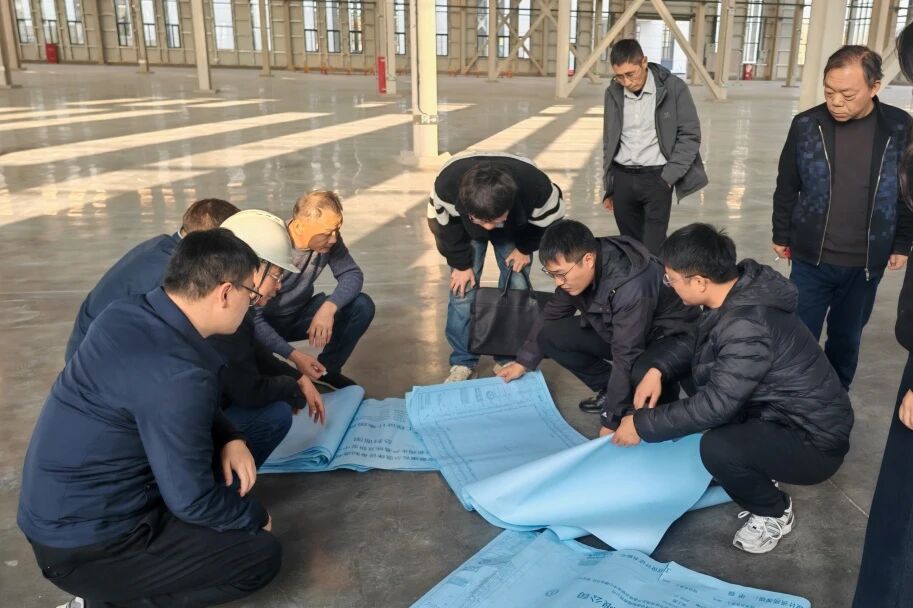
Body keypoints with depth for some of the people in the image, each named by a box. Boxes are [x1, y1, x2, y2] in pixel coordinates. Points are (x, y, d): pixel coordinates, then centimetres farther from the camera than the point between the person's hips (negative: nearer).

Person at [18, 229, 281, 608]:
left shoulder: (128, 313, -4)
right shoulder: (176, 375, -30)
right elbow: (193, 501, -20)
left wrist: (230, 438, -2)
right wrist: (254, 517, -1)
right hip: (85, 547, -8)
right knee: (262, 555, -4)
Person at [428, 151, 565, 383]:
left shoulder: (537, 187, -42)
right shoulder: (446, 185, -41)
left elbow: (551, 220, -17)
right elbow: (442, 224, -19)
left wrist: (524, 248, -8)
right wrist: (460, 263, -12)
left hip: (516, 230, 0)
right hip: (463, 229, 0)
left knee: (517, 287, -6)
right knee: (462, 287, -9)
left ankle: (510, 359, 9)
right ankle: (462, 362, 4)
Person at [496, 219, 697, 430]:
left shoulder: (631, 288, -38)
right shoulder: (575, 266, -15)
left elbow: (626, 358, -35)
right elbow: (553, 314, 2)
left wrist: (611, 421, -31)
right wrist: (523, 362, 4)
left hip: (668, 336, -7)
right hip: (615, 331, 7)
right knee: (550, 336, -9)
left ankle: (663, 397, -3)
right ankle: (612, 390, 5)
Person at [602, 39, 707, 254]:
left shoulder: (674, 88, -7)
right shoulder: (613, 92, 6)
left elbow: (690, 136, -4)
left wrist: (668, 177, -11)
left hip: (656, 177, -4)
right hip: (622, 178, 4)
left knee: (653, 250, -8)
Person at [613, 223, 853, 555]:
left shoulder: (748, 327, -32)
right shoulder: (737, 293, -4)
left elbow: (715, 404, -30)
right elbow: (696, 341, 12)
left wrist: (643, 425, -20)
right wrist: (658, 369, -6)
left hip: (812, 442, -9)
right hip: (774, 412, 9)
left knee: (718, 448, -33)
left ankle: (774, 512, 1)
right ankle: (756, 473, 16)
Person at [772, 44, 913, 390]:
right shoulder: (806, 125, -8)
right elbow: (786, 187, 3)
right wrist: (781, 236, 7)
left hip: (866, 264, 1)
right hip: (810, 260, -1)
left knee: (847, 339, 16)